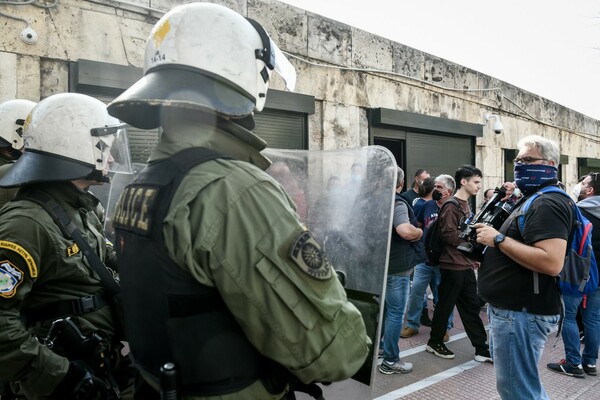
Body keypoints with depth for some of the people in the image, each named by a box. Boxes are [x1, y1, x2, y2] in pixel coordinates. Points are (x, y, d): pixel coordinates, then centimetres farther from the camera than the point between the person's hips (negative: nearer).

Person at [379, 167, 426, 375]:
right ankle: (390, 361, 9)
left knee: (382, 309, 23)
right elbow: (405, 231, -34)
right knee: (395, 314, 1)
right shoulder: (397, 203, -18)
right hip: (397, 266, -9)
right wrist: (420, 232, -14)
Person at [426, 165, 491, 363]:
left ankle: (482, 349, 18)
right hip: (453, 265, -9)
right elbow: (450, 236, -23)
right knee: (445, 305, 4)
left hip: (466, 265, 9)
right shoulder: (451, 206, -16)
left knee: (472, 306, 11)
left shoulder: (465, 204, 14)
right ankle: (434, 342, 20)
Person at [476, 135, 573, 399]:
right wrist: (487, 254, 11)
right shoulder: (532, 200, 17)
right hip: (512, 309, 11)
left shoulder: (548, 204, -18)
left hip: (522, 313, -11)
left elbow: (551, 262, -31)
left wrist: (498, 239, -25)